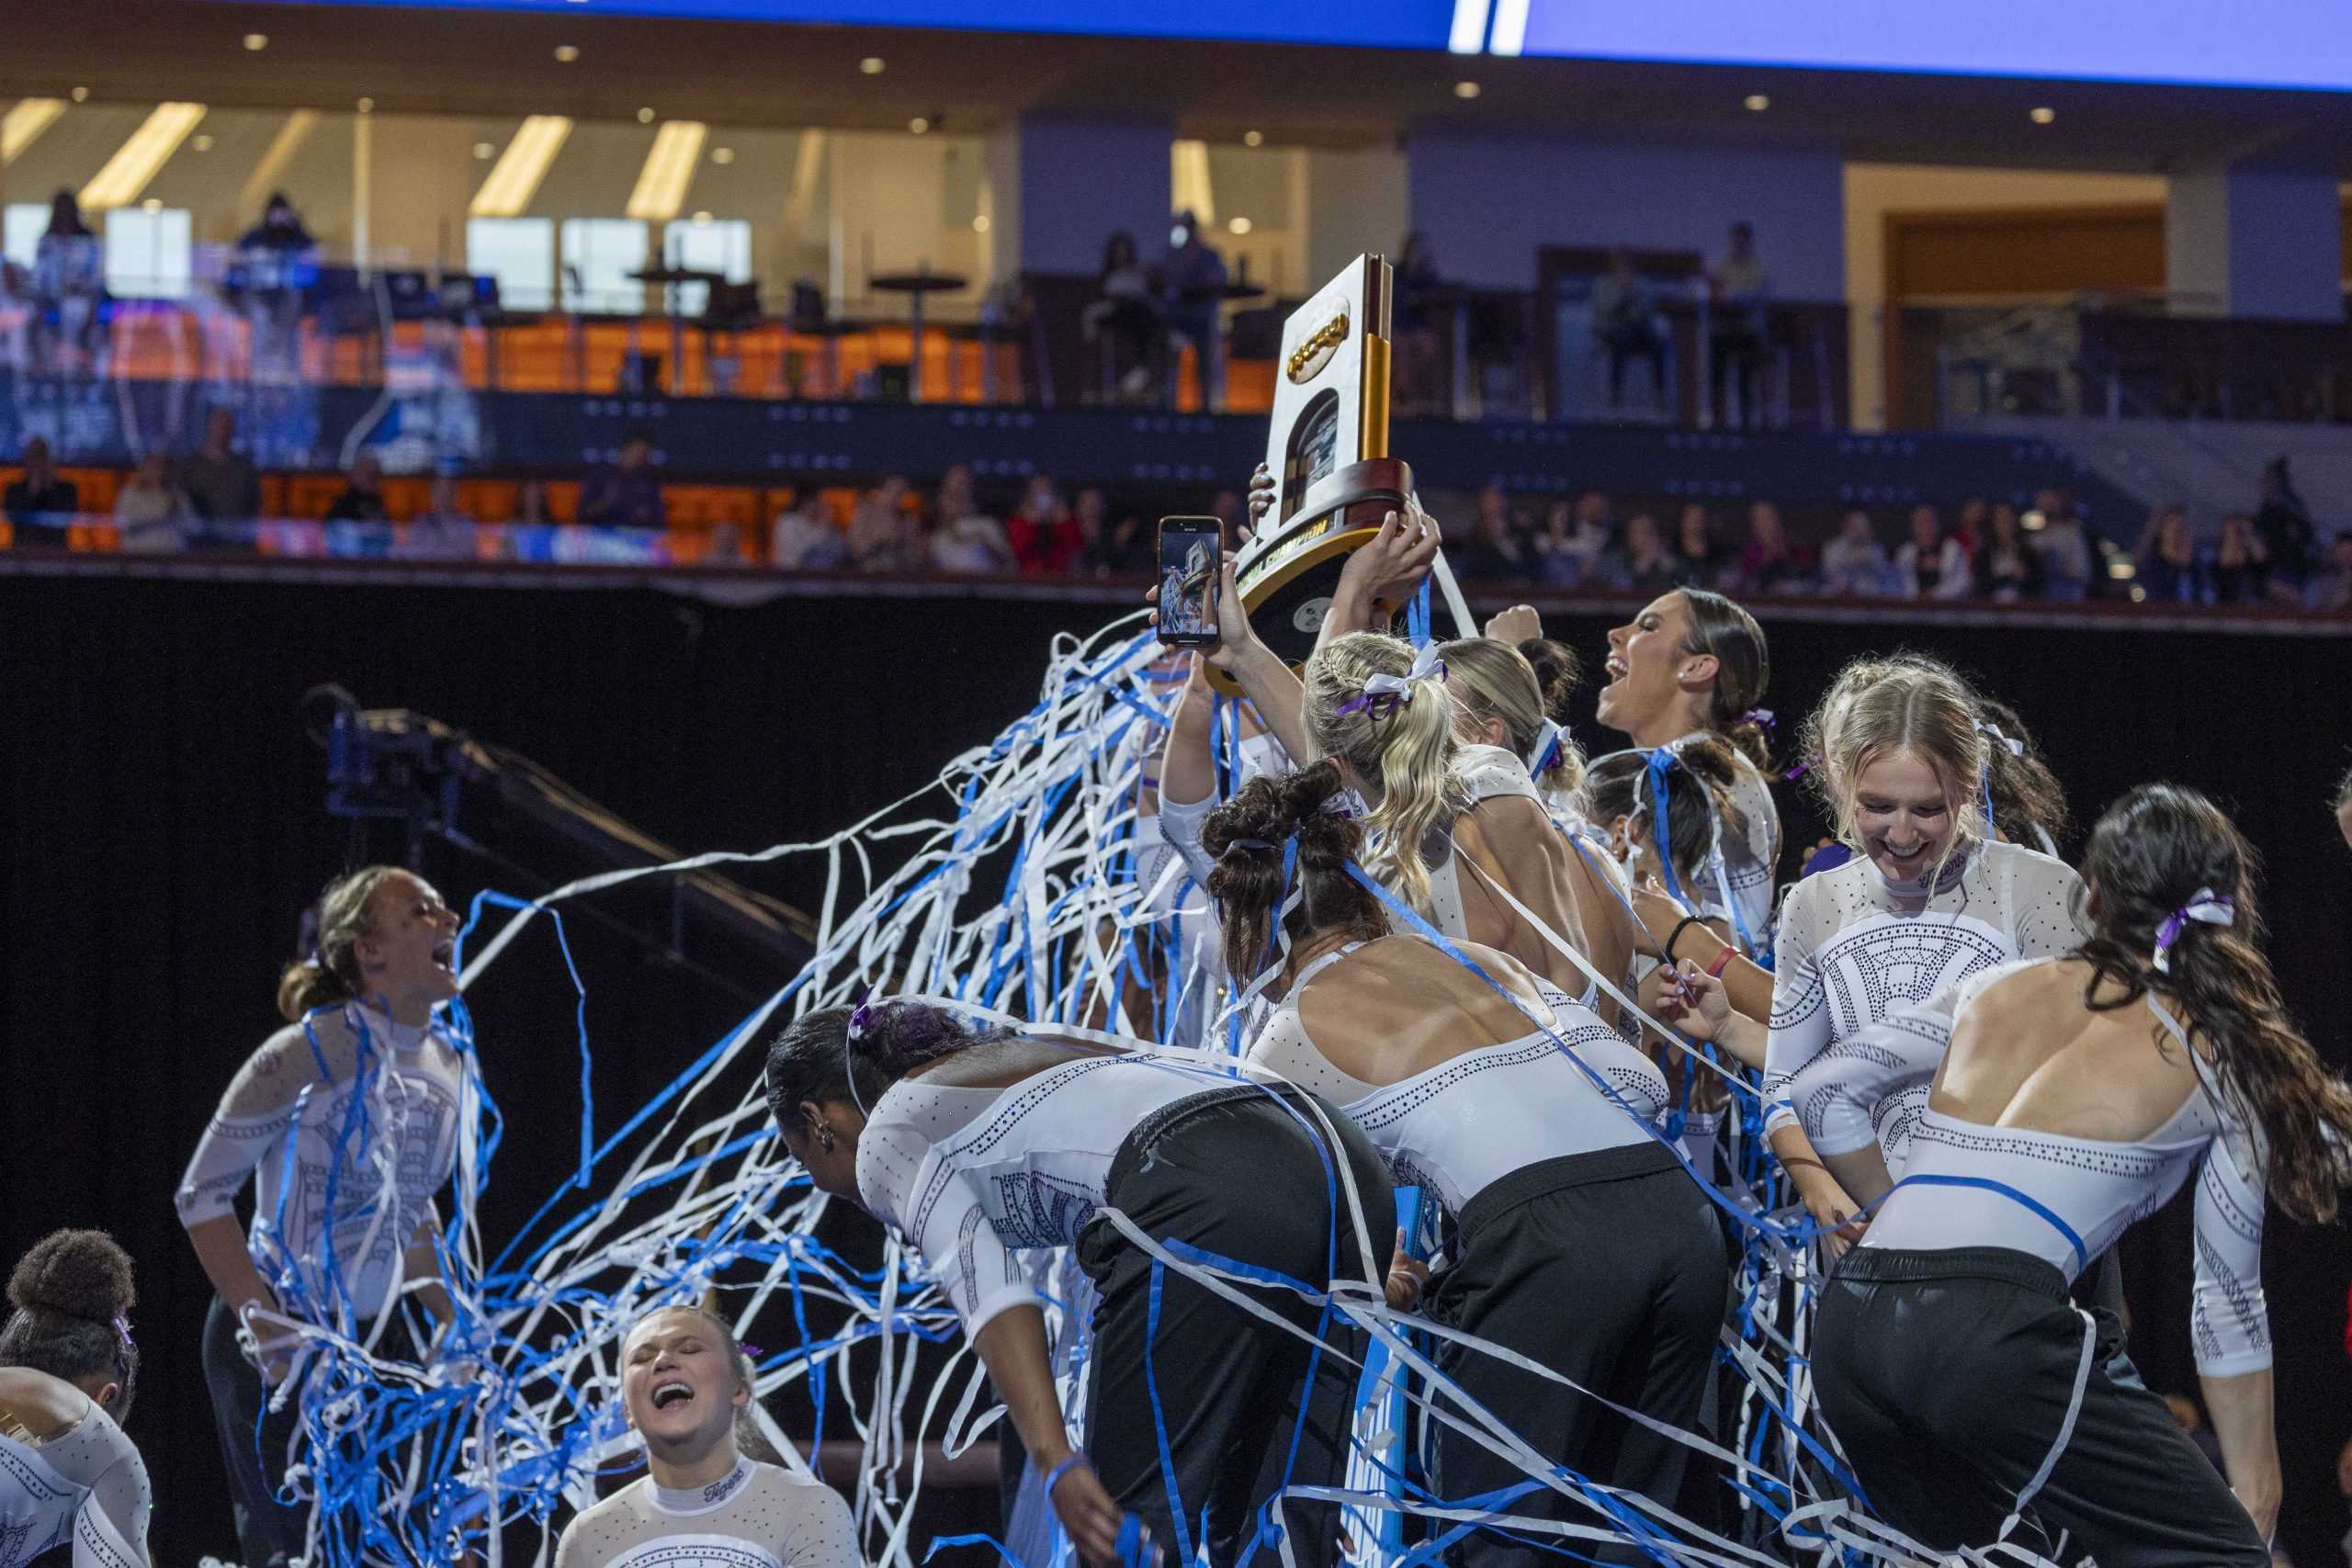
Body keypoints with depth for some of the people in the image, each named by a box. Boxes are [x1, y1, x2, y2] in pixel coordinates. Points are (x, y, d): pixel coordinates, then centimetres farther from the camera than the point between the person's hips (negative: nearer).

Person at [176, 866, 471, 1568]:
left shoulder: (446, 1061, 4)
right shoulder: (314, 1050, -19)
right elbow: (203, 1194, -14)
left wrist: (450, 1321, 13)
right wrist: (264, 1324, -21)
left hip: (376, 1335, 7)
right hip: (280, 1341, -7)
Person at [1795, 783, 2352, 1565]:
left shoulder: (2003, 987, 20)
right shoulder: (2222, 1055, 11)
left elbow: (1824, 1092, 22)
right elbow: (2228, 1299, 12)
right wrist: (2257, 1490, 19)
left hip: (1848, 1320, 6)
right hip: (1991, 1328, -6)